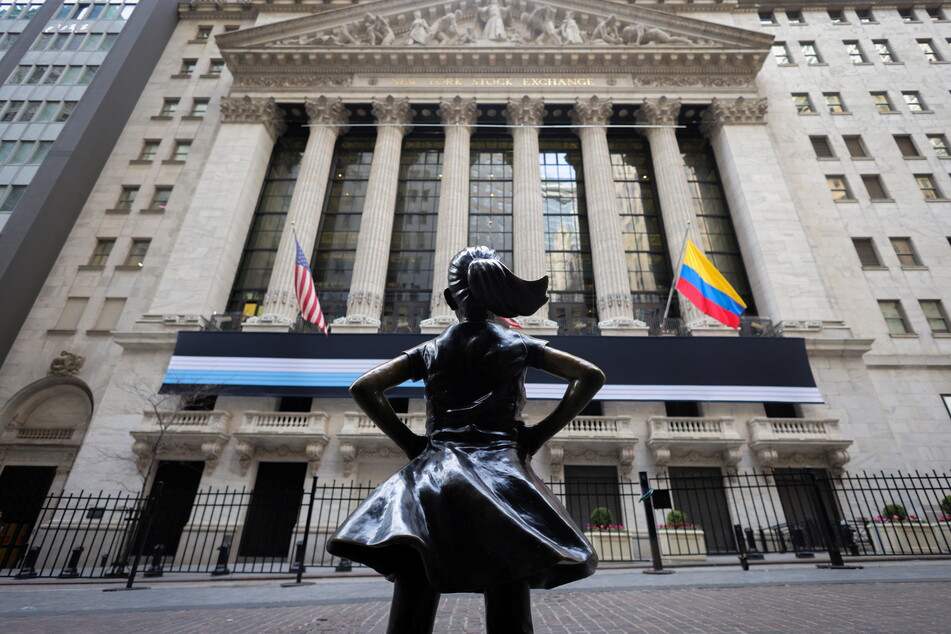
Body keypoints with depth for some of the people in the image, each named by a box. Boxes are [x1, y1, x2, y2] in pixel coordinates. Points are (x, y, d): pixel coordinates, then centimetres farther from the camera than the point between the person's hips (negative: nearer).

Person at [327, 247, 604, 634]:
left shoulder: (428, 351, 11)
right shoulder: (518, 345, 10)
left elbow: (362, 388, 7)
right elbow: (591, 376, 5)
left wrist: (407, 440, 7)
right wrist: (540, 434, 5)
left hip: (434, 473, 1)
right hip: (501, 470, 0)